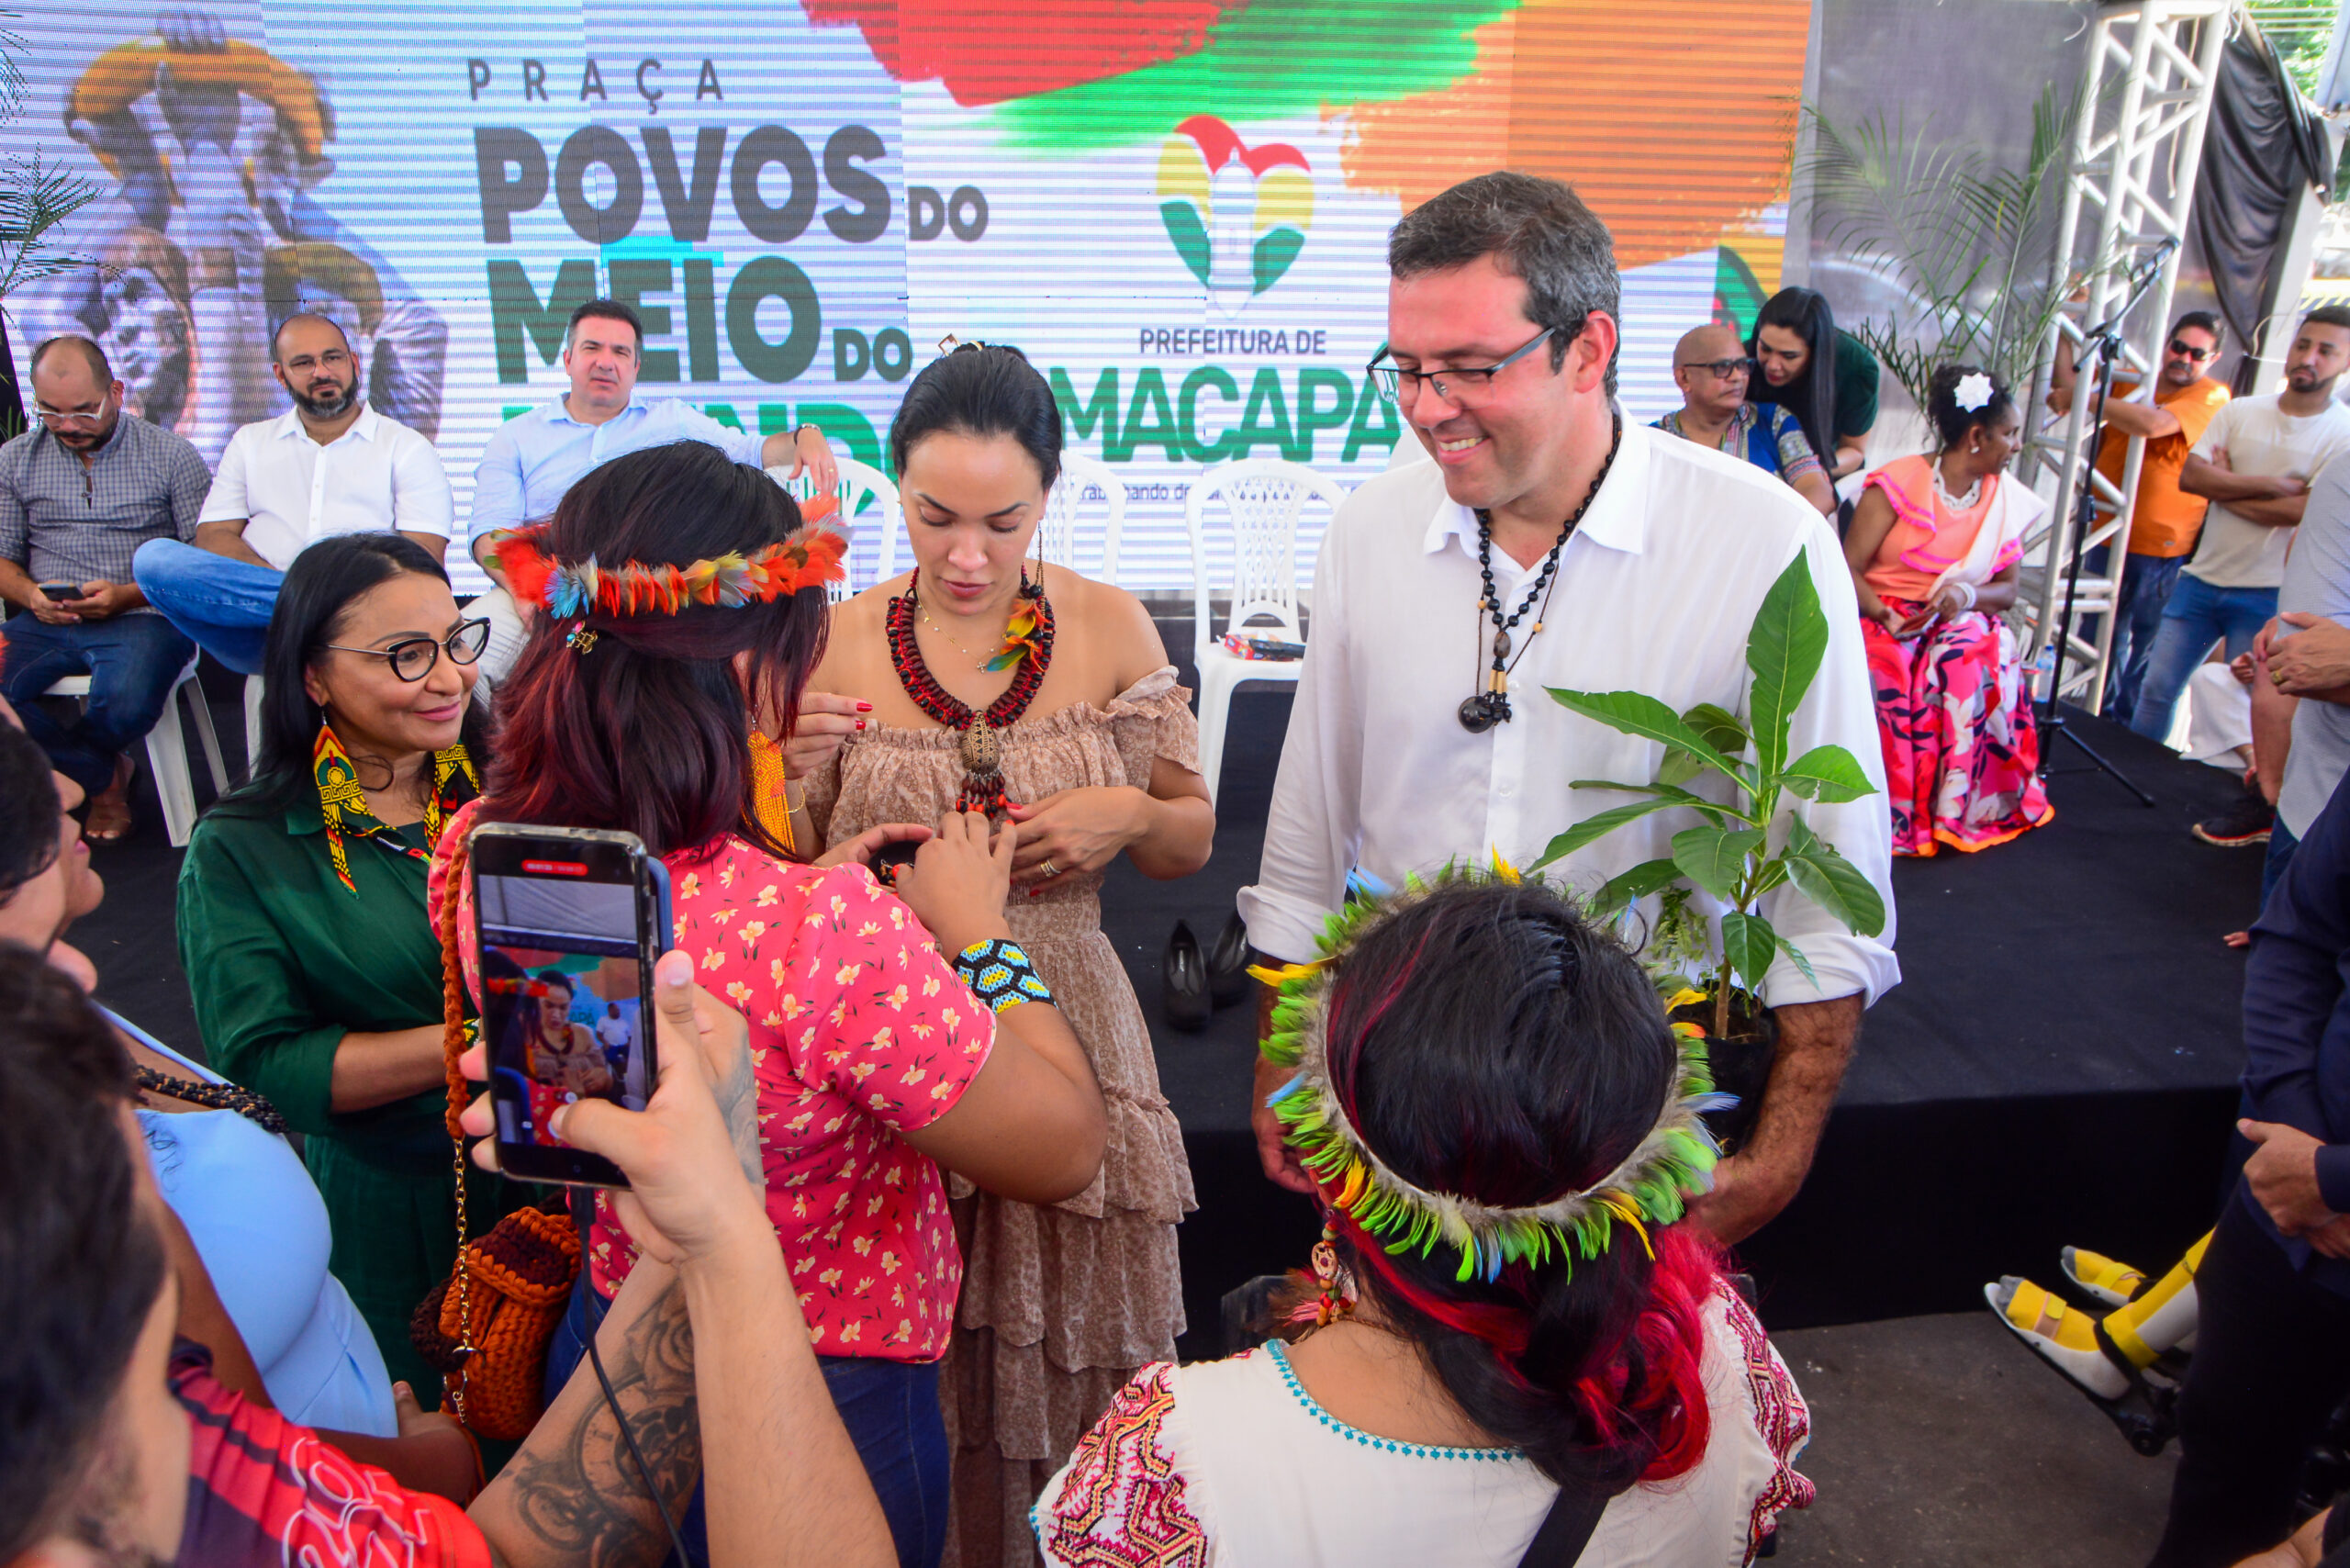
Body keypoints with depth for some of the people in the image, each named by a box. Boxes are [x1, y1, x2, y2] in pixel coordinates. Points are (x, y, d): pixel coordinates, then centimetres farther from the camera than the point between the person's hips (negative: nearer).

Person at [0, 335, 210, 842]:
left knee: (125, 704, -35)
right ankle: (103, 777, -2)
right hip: (45, 625, 3)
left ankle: (59, 759, 6)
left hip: (142, 618, -3)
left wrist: (128, 596, -14)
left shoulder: (172, 456, 3)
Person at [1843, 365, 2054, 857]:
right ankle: (1900, 811, -24)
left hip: (1963, 623, 3)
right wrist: (1885, 615, -26)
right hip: (1886, 620, -3)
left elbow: (2007, 591, 10)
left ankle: (1952, 810, -25)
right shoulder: (1899, 483, -6)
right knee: (1896, 670, -35)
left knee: (1971, 664, -32)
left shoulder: (2009, 499, 9)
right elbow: (1849, 568, -9)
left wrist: (1965, 595, -13)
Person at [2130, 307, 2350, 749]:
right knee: (2157, 687, 6)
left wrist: (2225, 487, -9)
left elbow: (2309, 510, -17)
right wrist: (2270, 485, -14)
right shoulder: (2239, 412, 5)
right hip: (2202, 578, 3)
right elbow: (2189, 476, -6)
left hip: (2267, 596, -3)